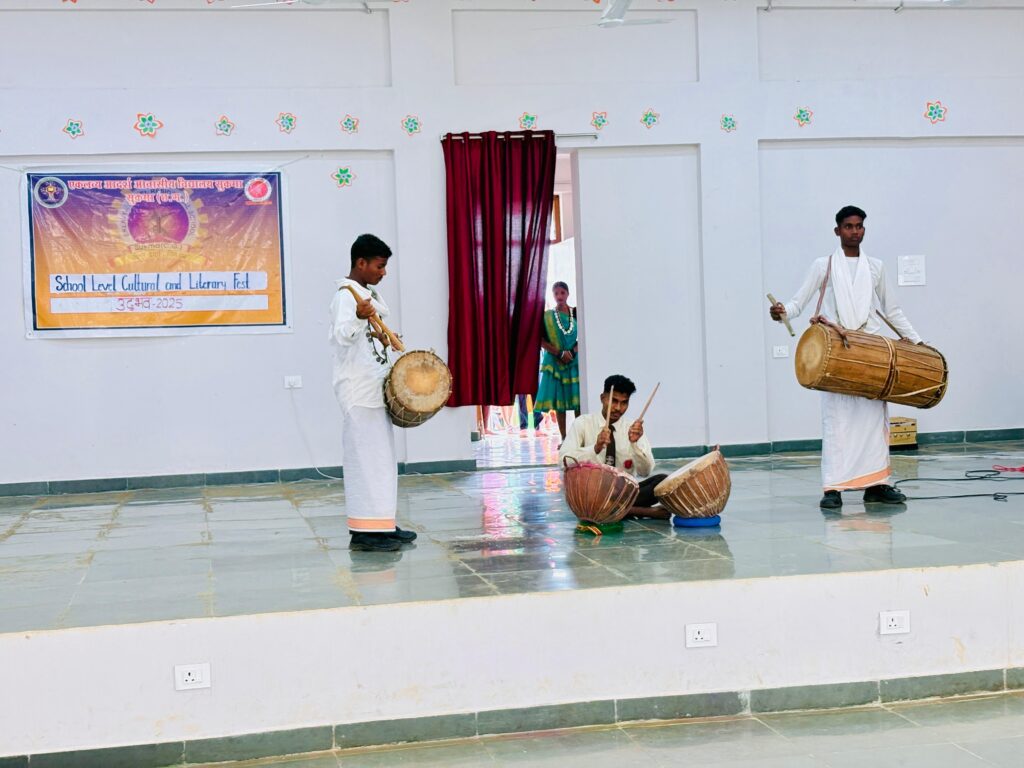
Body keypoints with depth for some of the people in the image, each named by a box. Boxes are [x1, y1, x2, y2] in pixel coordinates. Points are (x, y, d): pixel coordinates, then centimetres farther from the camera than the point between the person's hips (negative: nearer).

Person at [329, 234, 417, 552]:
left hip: (375, 387, 10)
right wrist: (358, 317, -44)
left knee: (381, 456, 12)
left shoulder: (369, 295, 16)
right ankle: (364, 531, -10)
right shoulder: (346, 295, -13)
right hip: (358, 390, -10)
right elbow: (343, 335, -28)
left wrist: (380, 338, 13)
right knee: (366, 456, -11)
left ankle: (381, 525, 19)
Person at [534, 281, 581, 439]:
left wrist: (572, 352, -12)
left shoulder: (576, 313, 5)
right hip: (554, 362, 0)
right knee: (559, 402, -2)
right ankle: (563, 439, 2)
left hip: (575, 360, 0)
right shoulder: (547, 316, 5)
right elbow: (541, 341, 0)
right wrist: (560, 353, -11)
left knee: (577, 401, -6)